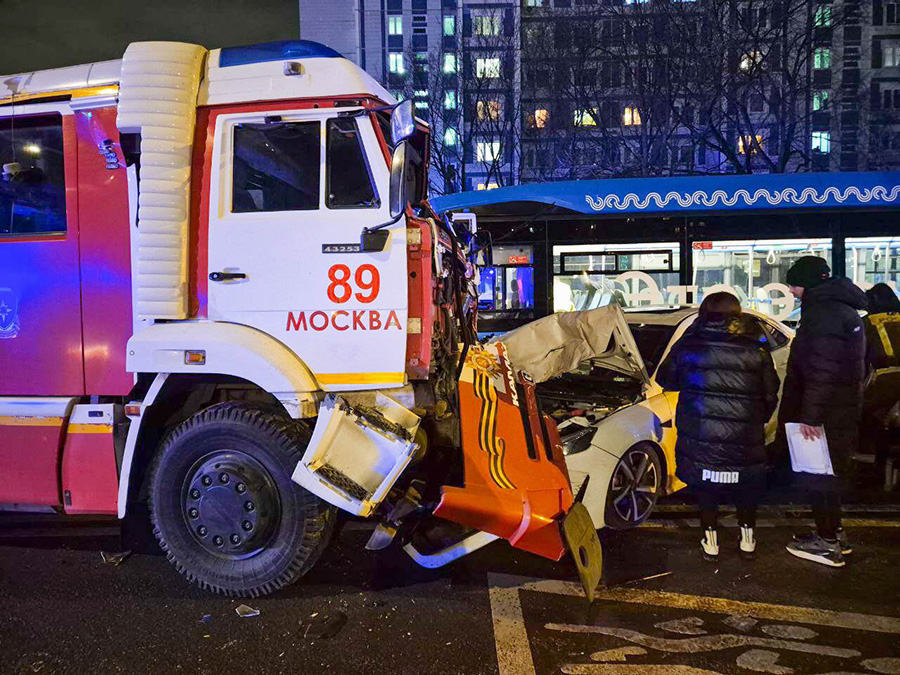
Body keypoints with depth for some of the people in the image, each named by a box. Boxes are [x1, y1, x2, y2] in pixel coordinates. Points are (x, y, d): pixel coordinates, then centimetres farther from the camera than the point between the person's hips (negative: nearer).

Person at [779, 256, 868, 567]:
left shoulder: (822, 311, -19)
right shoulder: (842, 307, 15)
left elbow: (821, 370, -25)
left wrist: (810, 415, -23)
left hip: (826, 414, -10)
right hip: (843, 410, 10)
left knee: (817, 476, 0)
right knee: (830, 472, 19)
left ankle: (828, 544, 8)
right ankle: (834, 534, 31)